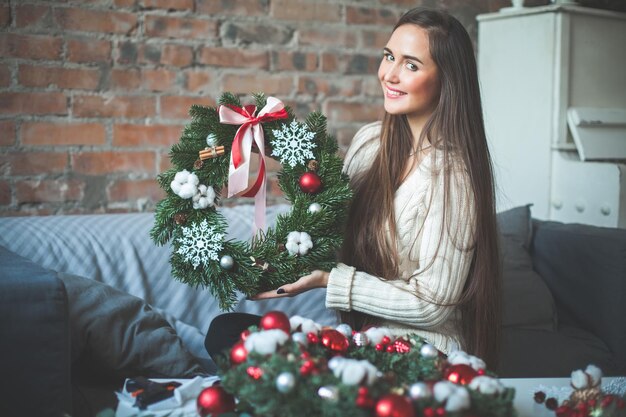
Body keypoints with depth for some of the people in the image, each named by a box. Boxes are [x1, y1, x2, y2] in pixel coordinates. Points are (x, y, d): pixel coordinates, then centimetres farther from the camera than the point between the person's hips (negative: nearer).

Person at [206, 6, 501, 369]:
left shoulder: (451, 174, -18)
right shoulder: (369, 140, 2)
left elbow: (432, 304, -17)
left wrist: (326, 279, -19)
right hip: (360, 333, 6)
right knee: (225, 328, -11)